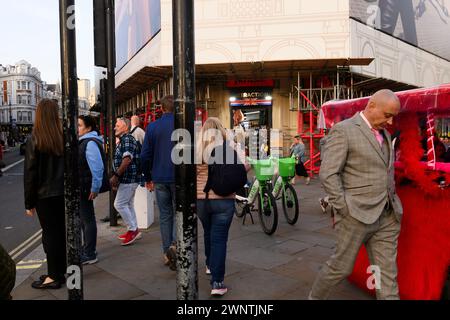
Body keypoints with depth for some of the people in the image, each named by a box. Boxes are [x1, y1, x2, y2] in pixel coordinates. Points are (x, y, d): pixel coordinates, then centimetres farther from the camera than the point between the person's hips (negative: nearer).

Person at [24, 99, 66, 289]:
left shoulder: (34, 141, -10)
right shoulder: (64, 138, -2)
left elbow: (30, 174, -8)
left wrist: (29, 203, -1)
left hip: (45, 195, -4)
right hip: (64, 193, 4)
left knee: (50, 234, 4)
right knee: (61, 231, 12)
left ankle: (54, 277, 12)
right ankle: (60, 271, 24)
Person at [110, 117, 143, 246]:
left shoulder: (127, 139, -14)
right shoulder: (123, 140, 20)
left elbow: (127, 159, -26)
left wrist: (116, 175, -22)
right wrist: (117, 177, 19)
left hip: (128, 178, -10)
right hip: (129, 179, 10)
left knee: (119, 204, -6)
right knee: (128, 204, 14)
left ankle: (133, 230, 2)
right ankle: (134, 231, 21)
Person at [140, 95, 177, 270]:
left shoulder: (152, 127, 2)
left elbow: (145, 155, 3)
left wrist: (148, 178, 13)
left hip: (160, 179, 3)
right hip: (179, 177, -2)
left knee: (165, 215, 12)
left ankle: (167, 253, 17)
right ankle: (174, 244, -14)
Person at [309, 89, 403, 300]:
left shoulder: (384, 134, 15)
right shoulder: (344, 130, -9)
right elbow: (328, 174, -15)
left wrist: (393, 201, 11)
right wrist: (344, 209, -15)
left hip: (387, 217, 7)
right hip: (357, 215, -7)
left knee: (387, 272, 9)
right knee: (341, 266, 7)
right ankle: (315, 296, 32)